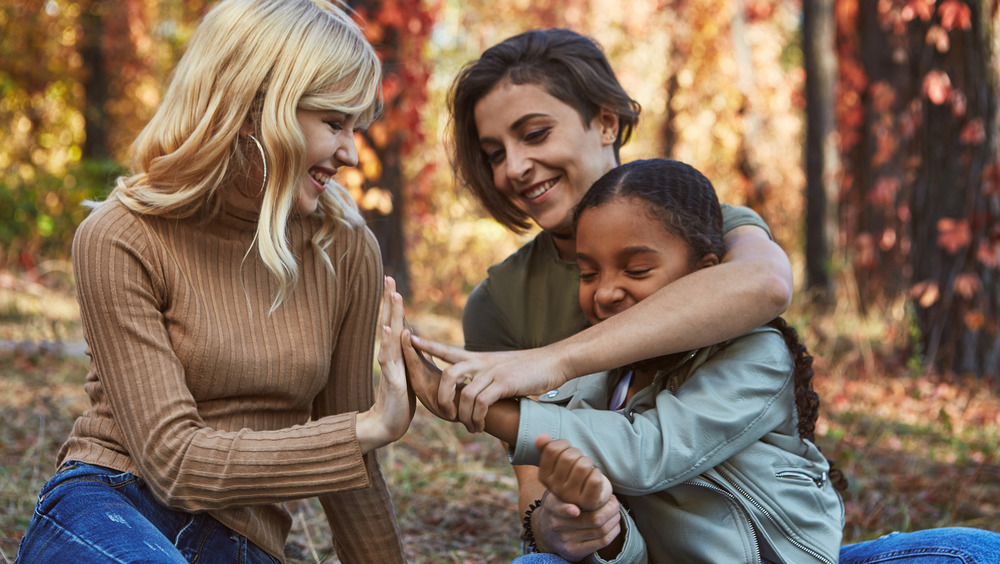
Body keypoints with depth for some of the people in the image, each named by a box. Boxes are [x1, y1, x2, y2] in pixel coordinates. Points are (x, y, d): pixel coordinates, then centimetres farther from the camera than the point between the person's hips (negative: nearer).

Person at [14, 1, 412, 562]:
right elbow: (174, 459, -15)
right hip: (103, 517, -3)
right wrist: (369, 429, -16)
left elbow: (345, 467, 13)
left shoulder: (346, 249, 3)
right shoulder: (121, 241, -9)